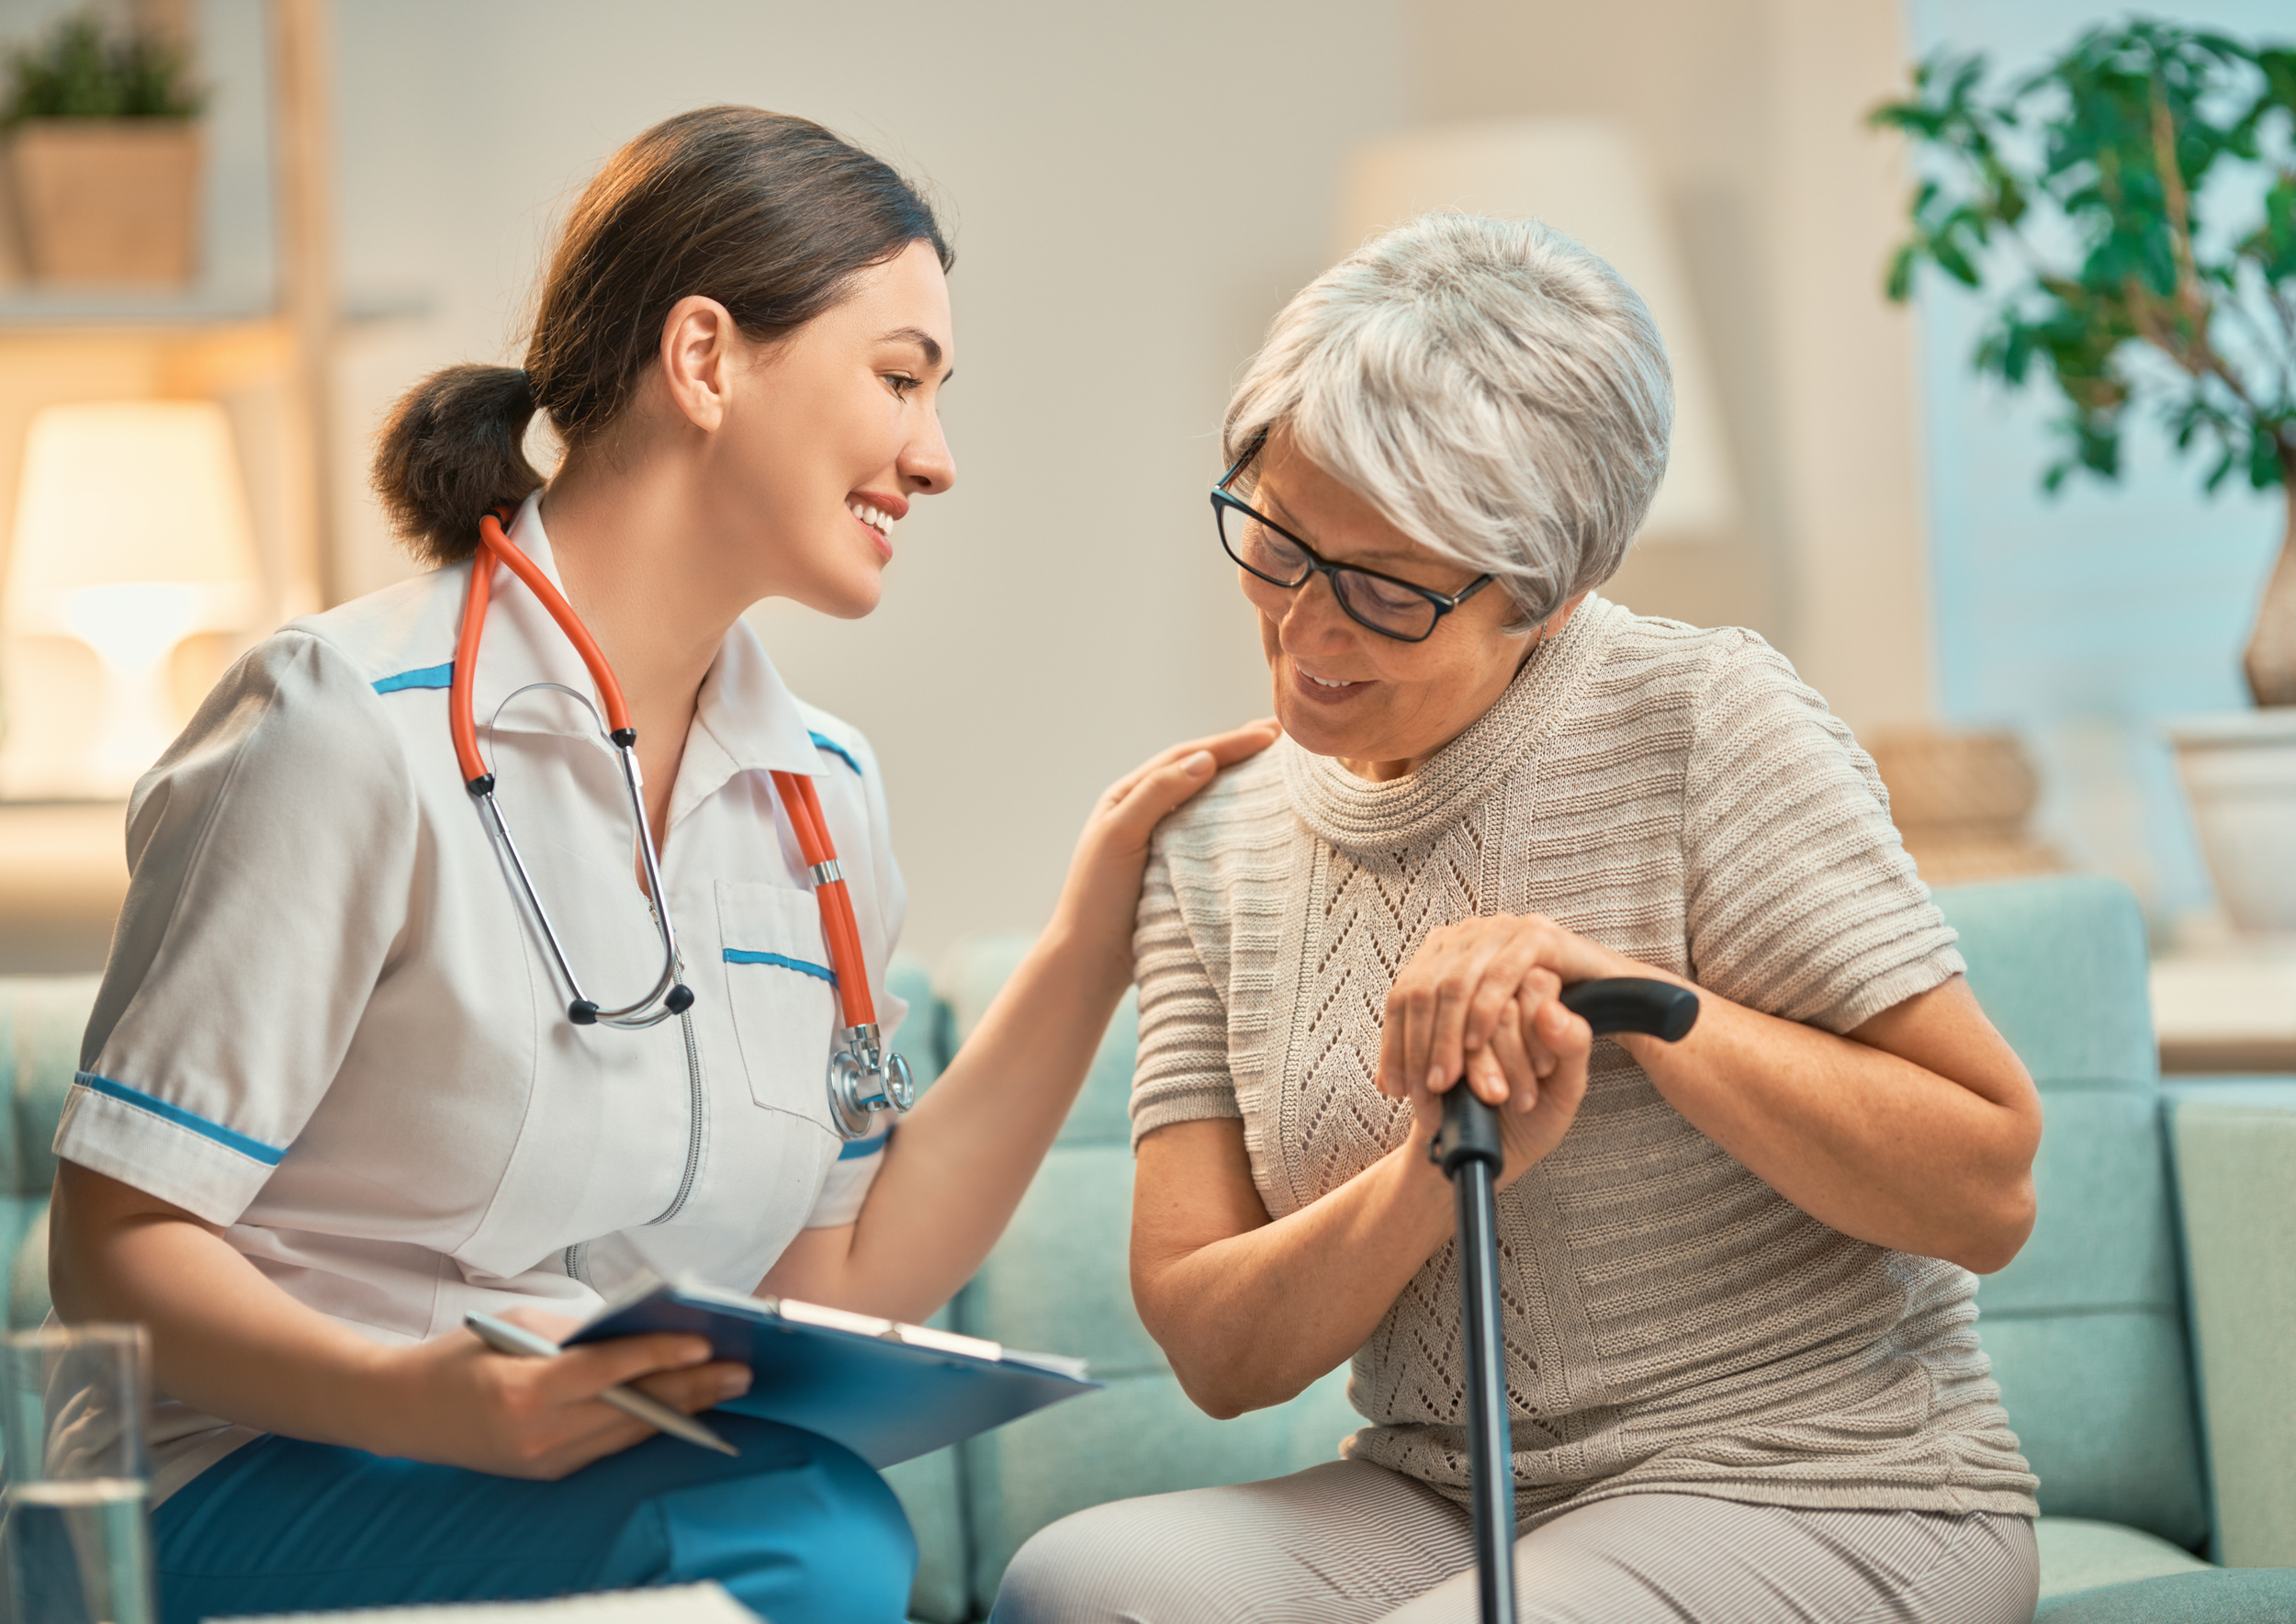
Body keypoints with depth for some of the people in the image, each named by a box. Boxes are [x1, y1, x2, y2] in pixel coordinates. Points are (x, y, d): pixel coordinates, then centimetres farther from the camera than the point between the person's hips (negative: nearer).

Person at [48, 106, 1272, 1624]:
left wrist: (1091, 943, 7)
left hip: (648, 1486, 6)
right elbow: (116, 1250, -10)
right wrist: (420, 1400, -30)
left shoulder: (824, 794, 14)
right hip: (270, 1497, -6)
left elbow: (839, 1289, 10)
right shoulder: (357, 729, -9)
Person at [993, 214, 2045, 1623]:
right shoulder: (1214, 849, 6)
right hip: (1434, 1505, 4)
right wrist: (1434, 1179, -20)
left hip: (1817, 1504, -4)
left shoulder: (1706, 720, -9)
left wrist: (1623, 986, -22)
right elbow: (1213, 1349, 0)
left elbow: (1989, 1188, -13)